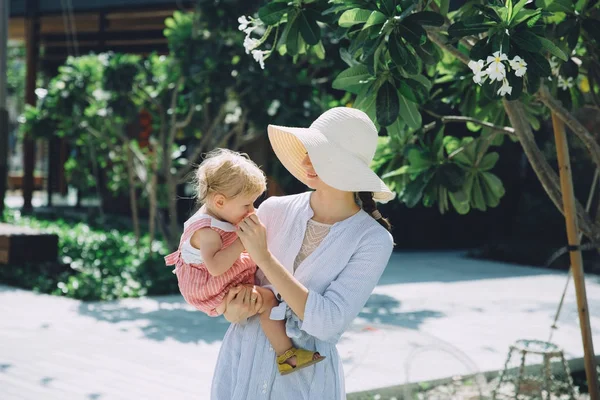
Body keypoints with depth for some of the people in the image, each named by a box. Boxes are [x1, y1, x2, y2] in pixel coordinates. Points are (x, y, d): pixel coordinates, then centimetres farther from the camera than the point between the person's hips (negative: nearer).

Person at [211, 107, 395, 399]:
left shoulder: (373, 241, -13)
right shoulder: (275, 210, -4)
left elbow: (328, 322, -21)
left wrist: (264, 256, -21)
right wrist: (232, 308, -15)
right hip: (242, 361, 3)